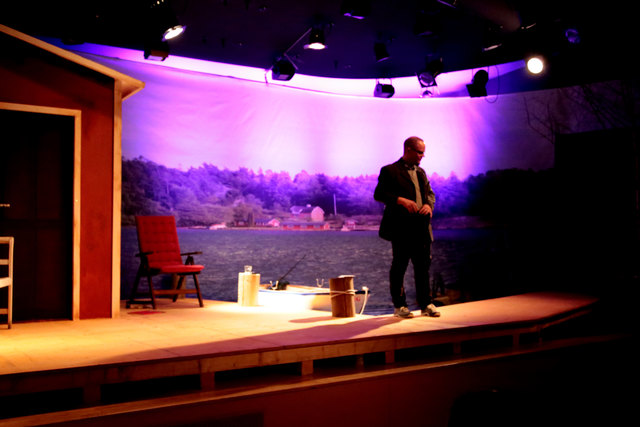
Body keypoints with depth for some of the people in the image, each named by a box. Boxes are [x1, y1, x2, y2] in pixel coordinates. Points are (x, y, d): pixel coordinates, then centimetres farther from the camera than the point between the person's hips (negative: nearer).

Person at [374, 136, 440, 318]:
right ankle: (399, 306, 11)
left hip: (421, 227, 6)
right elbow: (378, 194, -8)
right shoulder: (389, 171, -1)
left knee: (423, 266, 7)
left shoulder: (420, 172, 20)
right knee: (399, 266, 1)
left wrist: (428, 205, -2)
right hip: (401, 228, -6)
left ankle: (425, 304, 16)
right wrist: (401, 200, -20)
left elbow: (430, 193, 21)